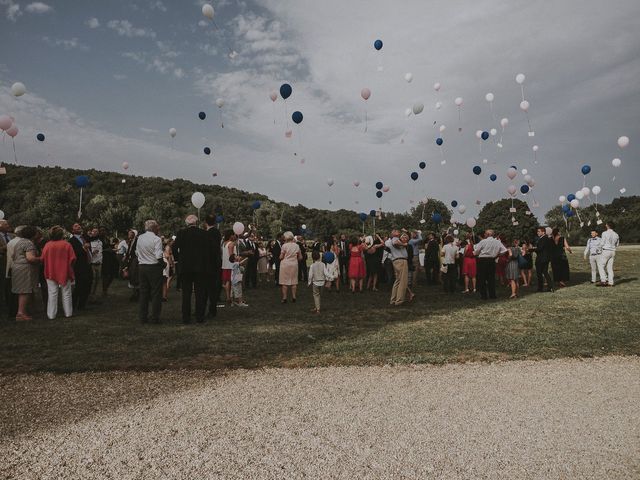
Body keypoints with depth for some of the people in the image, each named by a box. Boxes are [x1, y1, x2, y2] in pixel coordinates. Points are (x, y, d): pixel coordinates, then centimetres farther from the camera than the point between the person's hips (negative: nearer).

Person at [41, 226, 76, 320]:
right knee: (66, 293, 9)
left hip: (51, 272, 1)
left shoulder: (47, 245, -4)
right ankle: (68, 313, 14)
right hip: (65, 273, -1)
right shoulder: (67, 245, -8)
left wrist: (50, 265, 16)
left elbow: (43, 259, -3)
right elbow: (72, 259, -9)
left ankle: (51, 314, 8)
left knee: (52, 294, 6)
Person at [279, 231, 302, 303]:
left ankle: (284, 298, 4)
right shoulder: (296, 245, 2)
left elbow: (281, 257, -10)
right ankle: (293, 297, 13)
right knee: (294, 281, 10)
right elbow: (300, 257, 7)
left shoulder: (284, 245, -12)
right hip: (294, 265, 4)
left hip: (285, 264, -4)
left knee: (285, 282, 3)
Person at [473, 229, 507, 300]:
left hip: (482, 260, -4)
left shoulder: (483, 241, -11)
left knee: (482, 279, 4)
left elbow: (475, 252, -9)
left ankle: (483, 295, 6)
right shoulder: (498, 242, 2)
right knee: (491, 278, 12)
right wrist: (496, 255, 15)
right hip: (492, 260, 4)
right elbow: (504, 251, 5)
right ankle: (492, 295, 15)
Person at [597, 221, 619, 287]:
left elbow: (603, 243, -10)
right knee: (610, 267, 8)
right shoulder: (616, 235, 8)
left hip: (606, 251, -6)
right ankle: (610, 283, 6)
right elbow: (617, 244, 18)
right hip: (613, 252, 6)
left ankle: (603, 280, -10)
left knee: (601, 266, 2)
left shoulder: (605, 233, -11)